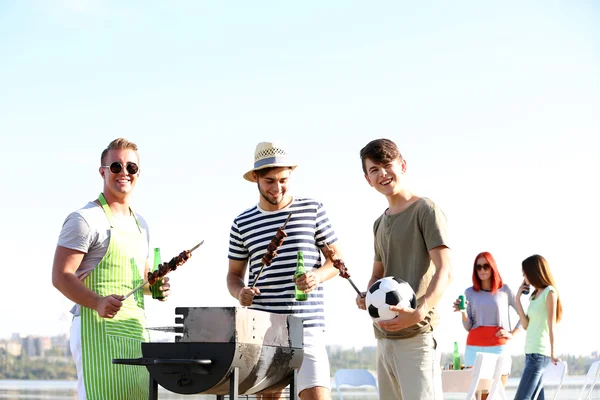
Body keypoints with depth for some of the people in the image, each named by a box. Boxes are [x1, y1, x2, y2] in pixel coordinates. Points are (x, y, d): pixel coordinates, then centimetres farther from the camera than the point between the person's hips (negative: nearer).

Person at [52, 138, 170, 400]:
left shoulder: (141, 225, 20)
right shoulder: (86, 219, -5)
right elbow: (60, 277, -12)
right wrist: (98, 302, -28)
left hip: (135, 329, 8)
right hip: (96, 327, -7)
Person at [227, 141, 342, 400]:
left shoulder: (313, 211, 5)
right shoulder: (242, 224, 10)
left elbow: (337, 259, 9)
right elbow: (234, 274, 18)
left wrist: (318, 276, -13)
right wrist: (239, 292, -6)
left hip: (307, 325, -2)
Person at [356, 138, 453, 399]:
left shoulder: (425, 210, -4)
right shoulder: (380, 223, 19)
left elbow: (445, 271, -13)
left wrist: (420, 311, -28)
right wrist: (365, 297, 4)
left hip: (417, 333, -8)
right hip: (384, 334, 8)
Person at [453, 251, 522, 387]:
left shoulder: (505, 290, 5)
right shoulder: (470, 292, 9)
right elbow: (468, 327, 7)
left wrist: (512, 333, -2)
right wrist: (463, 312, -11)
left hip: (498, 348, -1)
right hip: (474, 348, 1)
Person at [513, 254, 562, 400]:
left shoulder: (549, 292, -6)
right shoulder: (534, 295, 18)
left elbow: (552, 325, -12)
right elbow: (526, 325, 12)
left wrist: (553, 354, -18)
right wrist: (518, 298, 9)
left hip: (540, 353, -8)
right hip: (530, 352, 8)